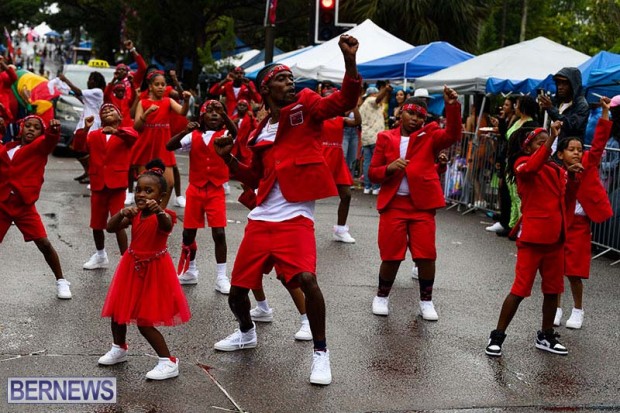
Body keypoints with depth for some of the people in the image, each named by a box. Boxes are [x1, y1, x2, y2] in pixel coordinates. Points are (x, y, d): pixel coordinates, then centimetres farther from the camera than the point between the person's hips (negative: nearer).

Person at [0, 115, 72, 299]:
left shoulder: (40, 146, -1)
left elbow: (50, 140, -22)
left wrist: (53, 129, -46)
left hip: (24, 207, -3)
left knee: (44, 244, -8)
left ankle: (61, 281, 8)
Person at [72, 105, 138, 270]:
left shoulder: (124, 133, 2)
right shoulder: (93, 135, 9)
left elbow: (133, 136, -22)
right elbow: (79, 147, -6)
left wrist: (116, 131, -41)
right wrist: (85, 129, -21)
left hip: (117, 185, -4)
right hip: (98, 185, 4)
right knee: (97, 223, 16)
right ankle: (101, 256, 38)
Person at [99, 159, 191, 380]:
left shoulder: (163, 216, -19)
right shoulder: (134, 214, -1)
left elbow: (166, 226, -43)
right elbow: (110, 228, -12)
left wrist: (158, 211, -65)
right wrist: (122, 213, -32)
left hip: (153, 271, -7)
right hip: (132, 268, 7)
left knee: (144, 321, -8)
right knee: (117, 311, 17)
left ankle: (168, 362, 3)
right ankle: (119, 349, 43)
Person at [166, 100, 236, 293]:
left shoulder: (224, 135, -2)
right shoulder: (194, 136, 1)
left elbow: (235, 132, -26)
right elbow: (169, 146, -10)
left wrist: (223, 113, -40)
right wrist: (185, 131, -24)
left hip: (216, 191, -2)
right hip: (195, 190, 2)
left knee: (219, 233, -9)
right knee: (188, 232, 10)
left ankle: (221, 277, -1)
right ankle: (190, 271, 30)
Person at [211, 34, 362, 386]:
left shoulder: (306, 107, 0)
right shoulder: (260, 131, 13)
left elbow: (344, 101, -17)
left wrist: (350, 60, -31)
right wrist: (229, 159, 7)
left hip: (296, 218, -5)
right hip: (261, 220, 5)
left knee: (307, 279, -26)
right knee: (237, 291, 10)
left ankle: (321, 352, -7)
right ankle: (247, 333, 42)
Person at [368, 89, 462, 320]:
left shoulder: (429, 136, 4)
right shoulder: (386, 138, 7)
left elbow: (452, 135, -17)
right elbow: (373, 174, 5)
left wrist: (452, 107, -29)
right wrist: (389, 168, -16)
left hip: (422, 204, 0)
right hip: (393, 204, 0)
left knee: (426, 255, -3)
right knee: (391, 255, 2)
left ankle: (426, 301, 14)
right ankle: (382, 297, 24)